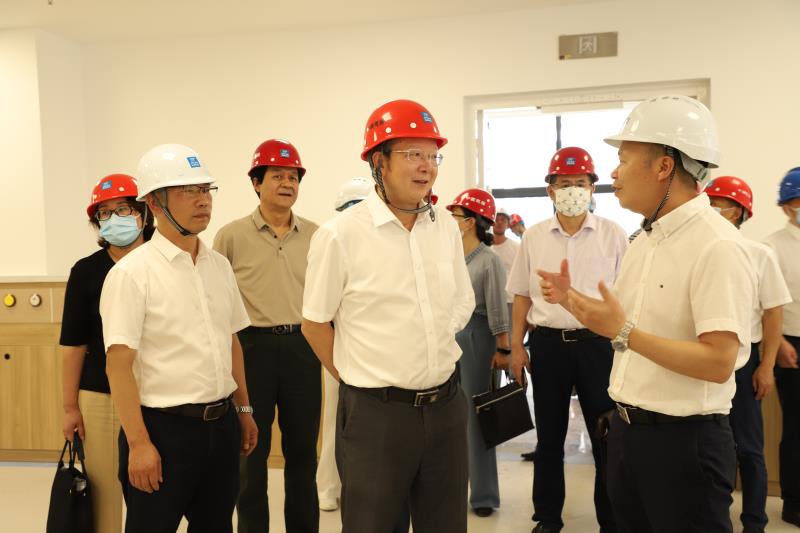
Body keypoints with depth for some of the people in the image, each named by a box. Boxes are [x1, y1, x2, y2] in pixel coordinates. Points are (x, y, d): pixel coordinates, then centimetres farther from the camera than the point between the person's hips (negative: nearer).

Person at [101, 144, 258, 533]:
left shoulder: (219, 266, 7)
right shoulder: (131, 273, -12)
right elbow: (119, 364, -15)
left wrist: (243, 409, 15)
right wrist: (139, 443, -17)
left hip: (222, 424, 6)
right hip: (164, 428, -6)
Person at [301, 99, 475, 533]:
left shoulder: (446, 226, 4)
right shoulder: (340, 235, -12)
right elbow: (315, 324, -3)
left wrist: (433, 350, 10)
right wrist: (360, 380, 1)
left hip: (446, 405, 5)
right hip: (375, 414, -5)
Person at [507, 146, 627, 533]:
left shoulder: (612, 235, 0)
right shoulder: (533, 238, 4)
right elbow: (522, 296, 8)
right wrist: (517, 347, 4)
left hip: (598, 343, -1)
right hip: (548, 343, 2)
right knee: (548, 438, 12)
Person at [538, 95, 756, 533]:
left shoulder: (716, 247, -19)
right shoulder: (645, 239, 8)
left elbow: (718, 363, -25)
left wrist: (624, 331, -28)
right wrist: (572, 298, 3)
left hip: (684, 439, -8)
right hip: (626, 427, 8)